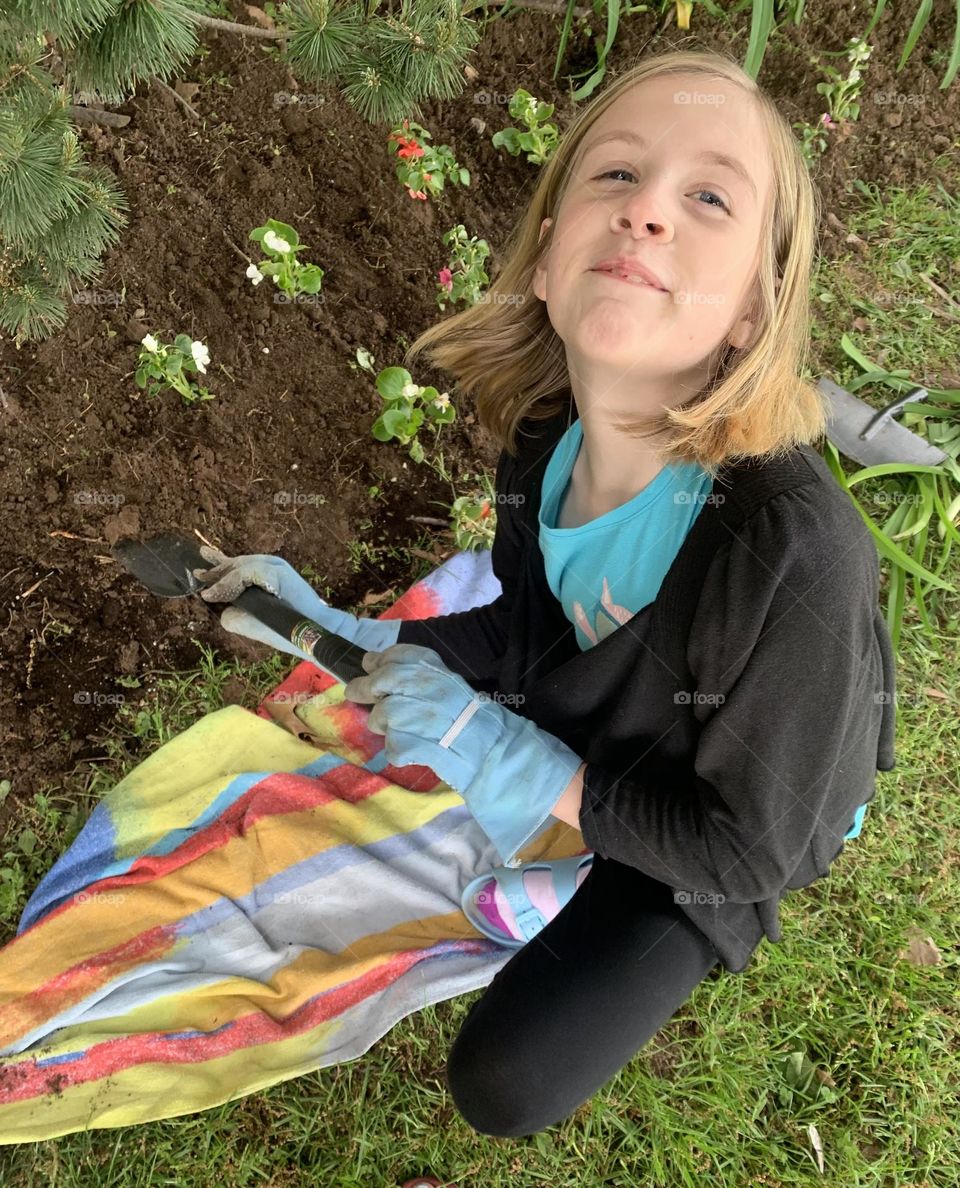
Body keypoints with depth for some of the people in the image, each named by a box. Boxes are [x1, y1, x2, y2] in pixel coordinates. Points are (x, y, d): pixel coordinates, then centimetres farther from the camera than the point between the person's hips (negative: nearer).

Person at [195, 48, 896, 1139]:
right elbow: (528, 636, -2)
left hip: (710, 854, -5)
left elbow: (743, 845, -26)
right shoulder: (544, 447, -23)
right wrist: (345, 634, -10)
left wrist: (534, 773, -29)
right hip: (599, 732, 5)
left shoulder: (798, 556, -42)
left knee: (500, 1088, -7)